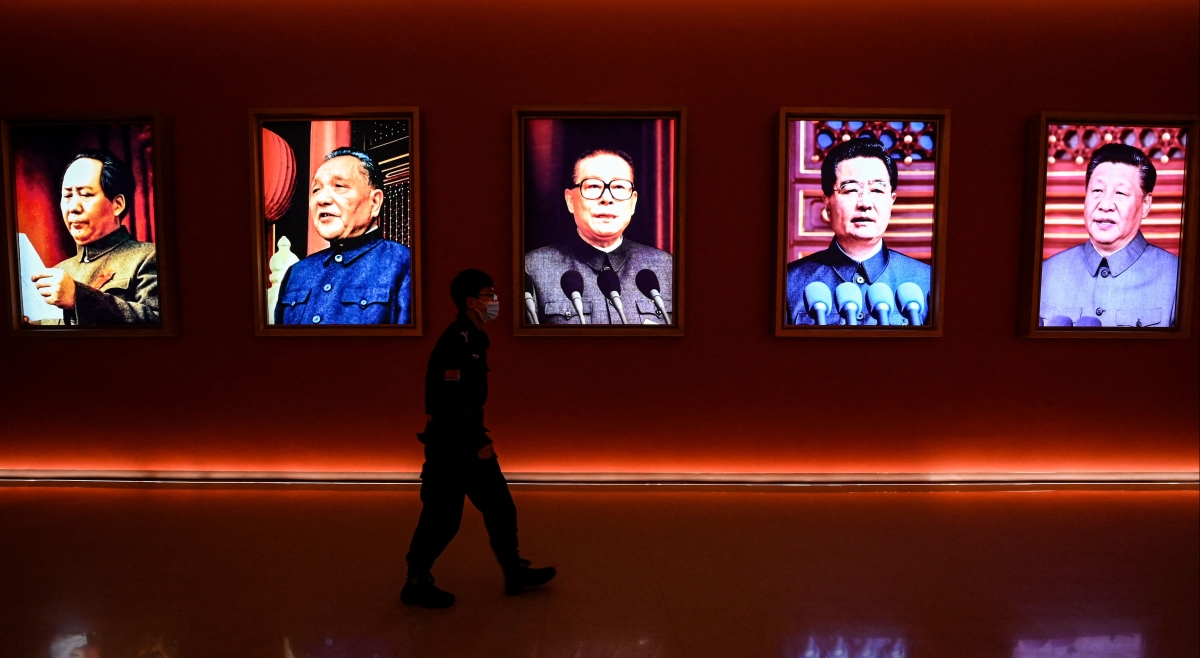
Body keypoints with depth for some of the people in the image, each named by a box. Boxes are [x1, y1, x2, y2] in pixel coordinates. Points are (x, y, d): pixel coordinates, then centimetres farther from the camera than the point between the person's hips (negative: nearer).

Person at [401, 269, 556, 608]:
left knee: (500, 506, 14)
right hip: (449, 444, -10)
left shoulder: (475, 339, 10)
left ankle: (515, 571, 26)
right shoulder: (454, 342, -20)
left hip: (470, 441, 10)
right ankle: (416, 583, 20)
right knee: (442, 516, 3)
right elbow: (448, 402, -25)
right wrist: (479, 443, -20)